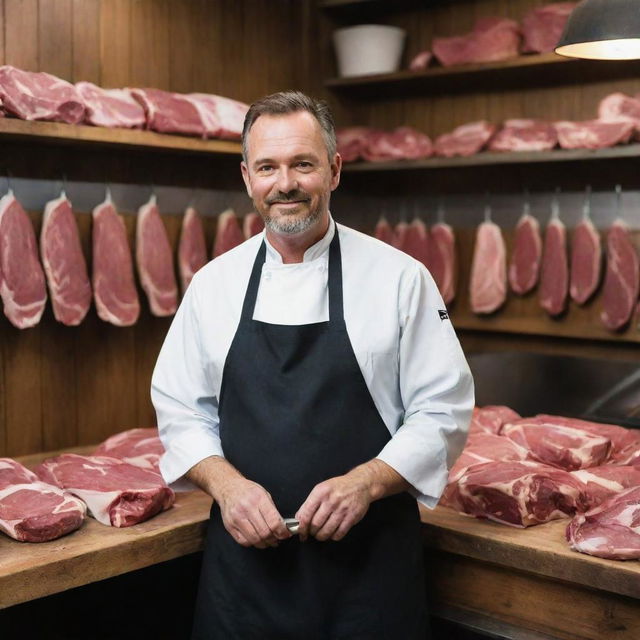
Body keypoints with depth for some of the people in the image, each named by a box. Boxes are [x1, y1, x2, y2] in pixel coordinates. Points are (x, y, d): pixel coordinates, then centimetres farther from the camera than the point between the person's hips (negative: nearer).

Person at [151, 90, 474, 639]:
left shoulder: (400, 277, -5)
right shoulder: (213, 283, 3)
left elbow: (444, 411, -4)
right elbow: (181, 409, 6)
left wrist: (364, 483, -18)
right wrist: (226, 484, -11)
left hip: (368, 558, -2)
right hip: (245, 553, 2)